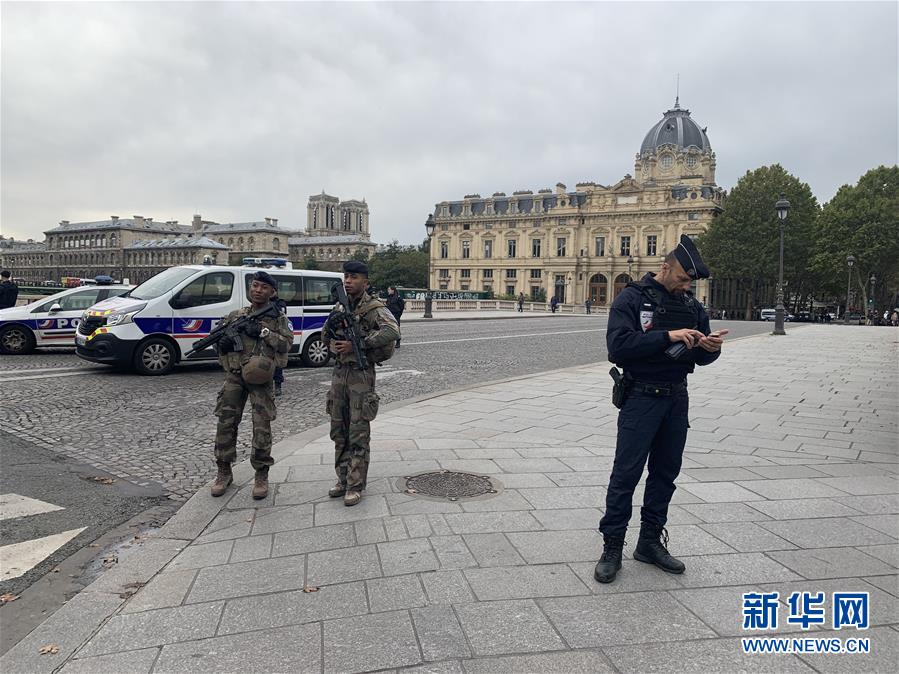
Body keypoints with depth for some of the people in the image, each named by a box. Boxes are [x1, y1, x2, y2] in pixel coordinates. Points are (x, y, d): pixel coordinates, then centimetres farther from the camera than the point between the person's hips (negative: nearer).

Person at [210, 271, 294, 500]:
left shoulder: (278, 318, 5)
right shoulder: (235, 316, 12)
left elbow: (286, 343, -8)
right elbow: (218, 341, 20)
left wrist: (262, 331, -17)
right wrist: (223, 344, -3)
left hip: (261, 378, -3)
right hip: (234, 376, 3)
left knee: (262, 427, -4)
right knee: (226, 423, 2)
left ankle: (261, 475, 9)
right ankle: (224, 472, 18)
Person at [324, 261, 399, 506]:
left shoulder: (374, 308, -11)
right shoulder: (340, 308, 11)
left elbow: (392, 332, -29)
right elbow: (325, 337, 20)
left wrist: (357, 344, -27)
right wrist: (333, 344, -5)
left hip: (361, 375, -7)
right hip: (339, 373, 7)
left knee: (358, 434, -2)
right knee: (339, 431, 13)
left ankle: (355, 486, 7)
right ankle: (343, 479, 25)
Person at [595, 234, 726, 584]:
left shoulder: (691, 305, 9)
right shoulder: (632, 299, -8)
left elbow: (700, 357, 11)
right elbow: (618, 346, -22)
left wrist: (710, 348, -12)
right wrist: (667, 336, -26)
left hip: (677, 398, 6)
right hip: (642, 396, -6)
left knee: (665, 472, 12)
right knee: (626, 474, -4)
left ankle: (650, 542, 26)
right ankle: (612, 547, 7)